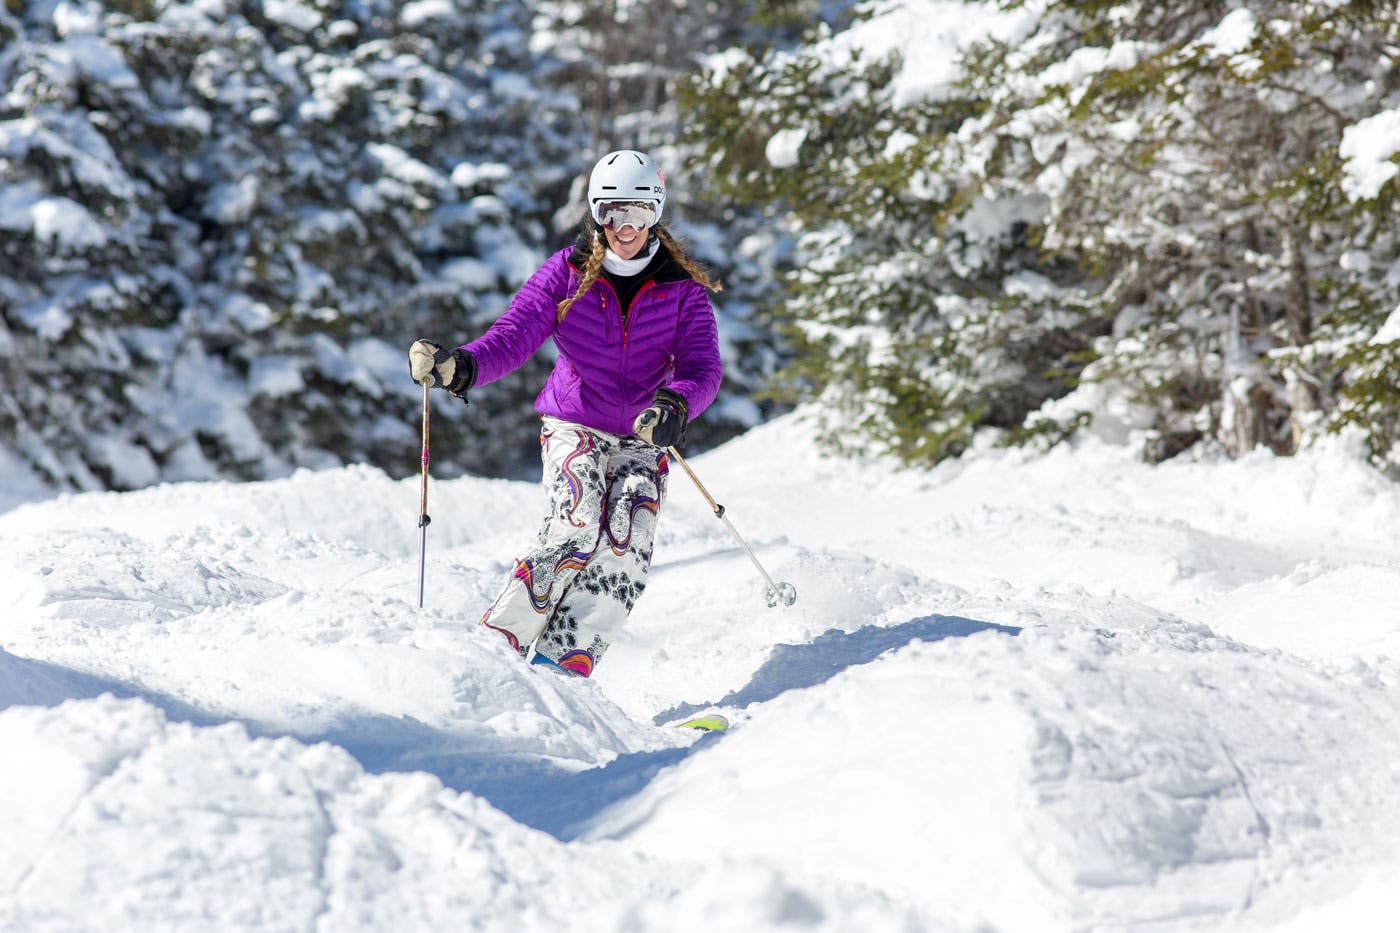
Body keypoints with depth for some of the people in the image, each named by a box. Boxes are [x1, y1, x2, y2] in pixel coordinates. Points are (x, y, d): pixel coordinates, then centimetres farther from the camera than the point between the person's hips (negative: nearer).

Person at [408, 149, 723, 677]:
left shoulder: (682, 290, -3)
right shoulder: (566, 273, -4)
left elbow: (702, 366, -13)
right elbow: (514, 335, -13)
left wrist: (675, 405, -36)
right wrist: (460, 367, -33)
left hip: (642, 440, 1)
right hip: (573, 425, -1)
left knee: (628, 541, -23)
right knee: (578, 524, -27)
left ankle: (562, 662, -25)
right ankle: (500, 642, -23)